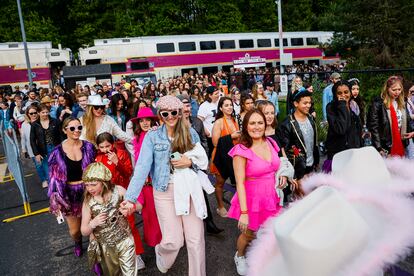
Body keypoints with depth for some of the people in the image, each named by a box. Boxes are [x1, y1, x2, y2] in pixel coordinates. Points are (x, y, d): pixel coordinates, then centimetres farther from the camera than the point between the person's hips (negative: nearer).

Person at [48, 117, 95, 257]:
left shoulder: (88, 147, -6)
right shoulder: (58, 152, -8)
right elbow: (55, 177, -2)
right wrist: (57, 200, -3)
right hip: (70, 195, 0)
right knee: (74, 231, 15)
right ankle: (78, 243, 52)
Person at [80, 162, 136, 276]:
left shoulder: (118, 191, -15)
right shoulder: (88, 202, -10)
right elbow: (84, 232, -3)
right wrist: (93, 224, -25)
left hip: (125, 241, -2)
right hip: (106, 247, 2)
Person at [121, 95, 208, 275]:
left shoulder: (191, 133, 3)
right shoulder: (152, 137, -5)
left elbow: (204, 161, 9)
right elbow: (142, 167, -15)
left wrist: (190, 162, -13)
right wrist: (130, 198, -25)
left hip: (190, 189, 2)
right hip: (165, 192, -2)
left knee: (196, 239, 5)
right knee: (174, 241, 1)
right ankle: (161, 253, 39)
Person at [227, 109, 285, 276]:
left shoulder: (270, 143, 0)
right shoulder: (241, 150, -18)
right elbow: (240, 183, -19)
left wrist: (282, 175, -2)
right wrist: (243, 212, -22)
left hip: (271, 197, 5)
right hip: (252, 198, -4)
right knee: (249, 234, 16)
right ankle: (239, 257, 48)